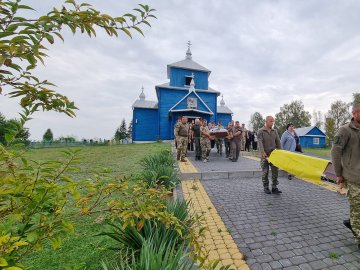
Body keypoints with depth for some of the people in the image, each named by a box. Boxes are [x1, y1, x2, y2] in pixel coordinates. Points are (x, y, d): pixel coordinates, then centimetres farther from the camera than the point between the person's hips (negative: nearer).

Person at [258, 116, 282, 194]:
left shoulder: (274, 131, 9)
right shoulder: (261, 131, -6)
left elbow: (278, 142, 10)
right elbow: (260, 143, -15)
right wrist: (263, 153, -25)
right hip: (264, 155, -4)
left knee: (275, 171, 5)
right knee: (265, 172, 3)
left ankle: (274, 187, 16)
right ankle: (266, 187, 16)